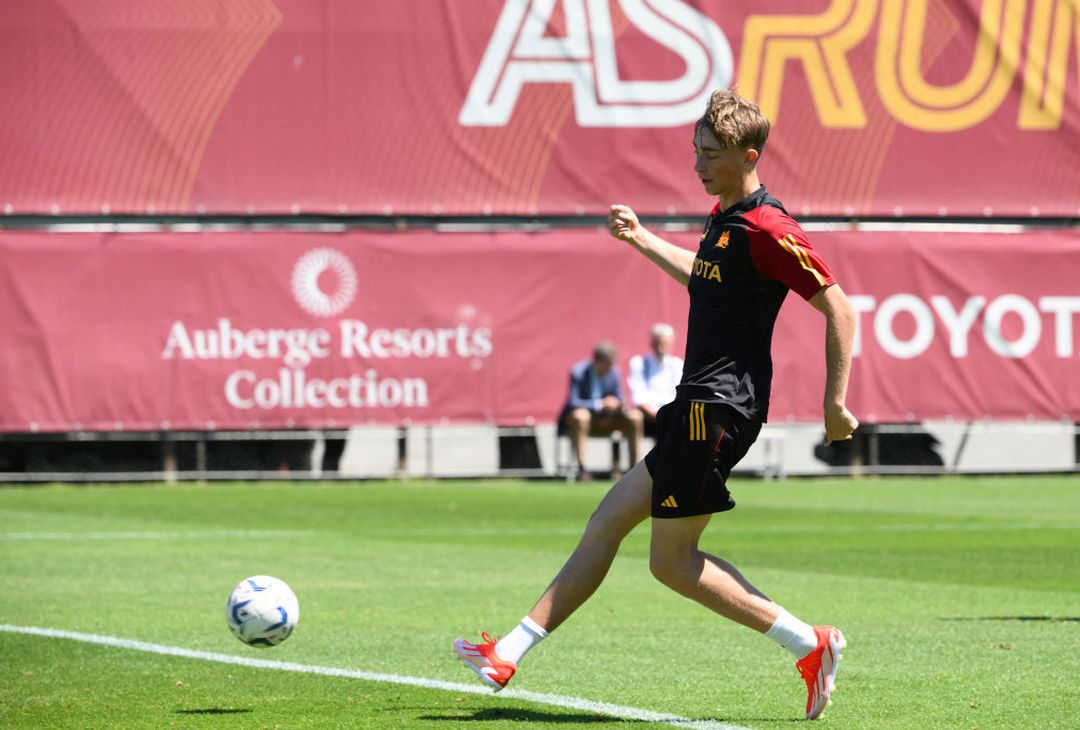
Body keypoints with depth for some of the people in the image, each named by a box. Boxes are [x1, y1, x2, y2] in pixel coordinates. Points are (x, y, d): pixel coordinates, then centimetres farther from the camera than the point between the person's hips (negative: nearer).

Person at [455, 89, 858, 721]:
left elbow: (840, 310, -16)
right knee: (607, 522, 10)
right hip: (699, 407, 10)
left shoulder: (768, 230, -15)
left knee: (673, 560, -7)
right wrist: (643, 240, 33)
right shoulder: (724, 216, 14)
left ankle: (810, 645, -4)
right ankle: (508, 655, 14)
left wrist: (835, 404, -15)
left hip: (719, 407, -10)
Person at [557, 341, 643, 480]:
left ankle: (634, 465, -13)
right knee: (581, 416, -41)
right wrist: (600, 404, -32)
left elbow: (619, 399, 6)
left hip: (604, 418, 5)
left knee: (635, 417, -17)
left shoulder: (614, 372, -3)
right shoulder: (578, 372, -18)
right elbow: (573, 402, -23)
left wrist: (620, 406, -20)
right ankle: (581, 468, -40)